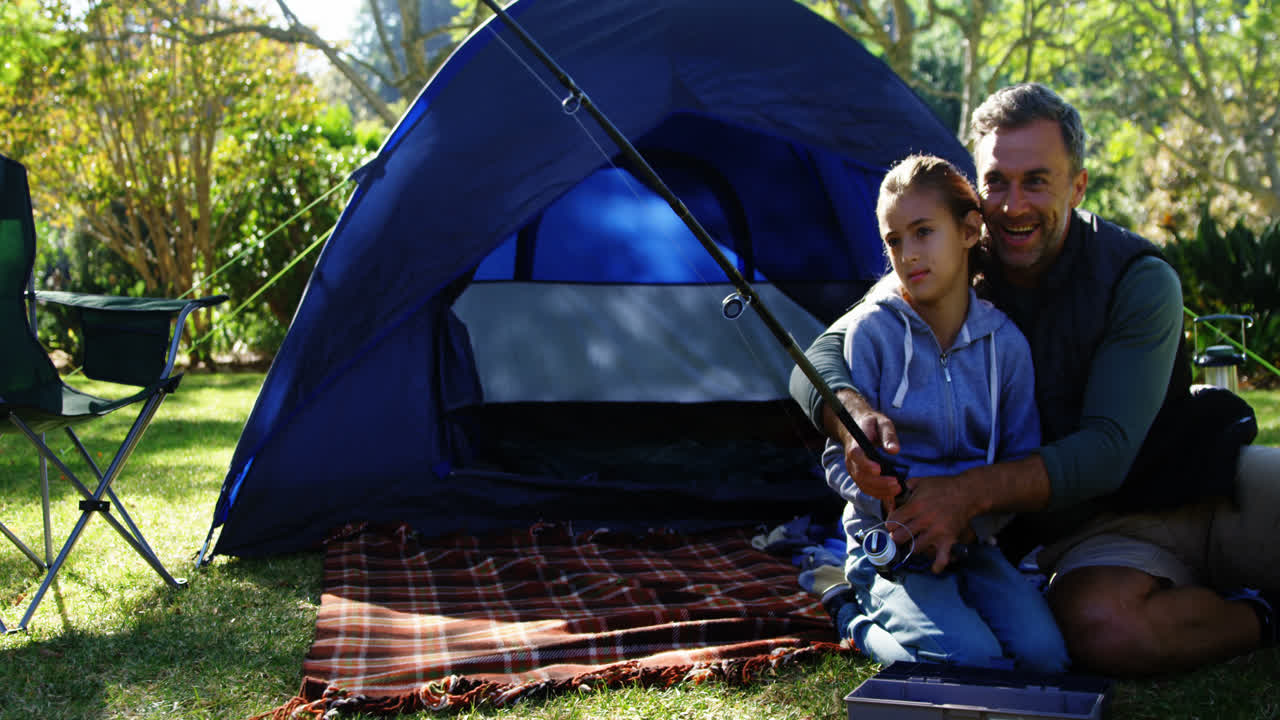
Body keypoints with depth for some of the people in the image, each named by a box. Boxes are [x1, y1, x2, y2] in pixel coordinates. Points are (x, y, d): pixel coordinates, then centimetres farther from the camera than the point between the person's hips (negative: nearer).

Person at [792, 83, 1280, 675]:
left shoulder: (1139, 280, -13)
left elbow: (1108, 450, -21)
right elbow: (820, 360, -10)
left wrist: (971, 492, -34)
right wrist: (857, 415, -34)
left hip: (1210, 487, -1)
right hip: (1100, 533, 1)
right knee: (1096, 624, -36)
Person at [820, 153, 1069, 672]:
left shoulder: (1005, 342, 1)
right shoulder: (872, 330, -7)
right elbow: (841, 459, -5)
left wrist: (972, 521, -13)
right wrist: (893, 501, -24)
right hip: (889, 545, -3)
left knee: (1044, 653, -19)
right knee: (972, 660, -25)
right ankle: (861, 615, 3)